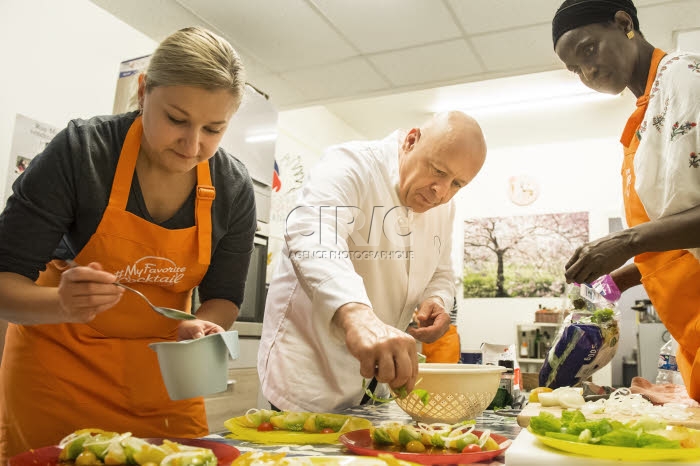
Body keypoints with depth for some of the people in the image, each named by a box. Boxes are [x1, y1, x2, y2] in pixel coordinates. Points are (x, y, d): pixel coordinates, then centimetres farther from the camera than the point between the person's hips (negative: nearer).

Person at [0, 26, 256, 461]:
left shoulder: (234, 187, -12)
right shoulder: (81, 151, -20)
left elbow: (223, 296, -3)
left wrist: (202, 327, -25)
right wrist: (63, 304, -37)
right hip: (57, 369, -2)